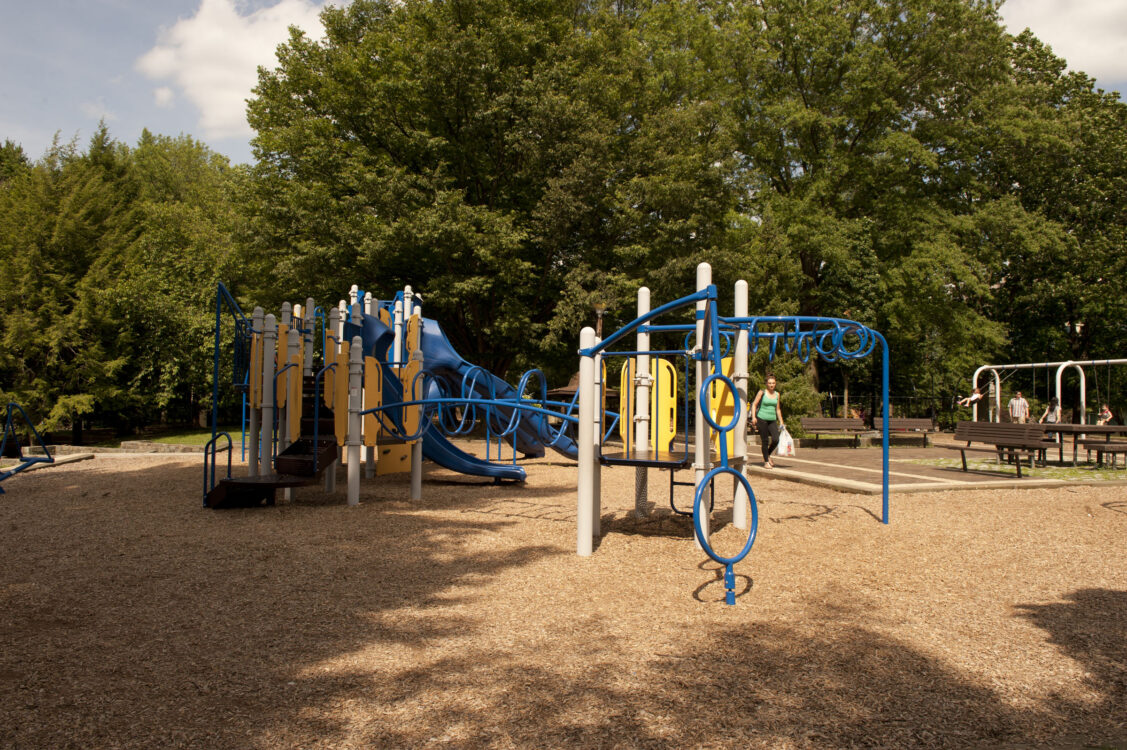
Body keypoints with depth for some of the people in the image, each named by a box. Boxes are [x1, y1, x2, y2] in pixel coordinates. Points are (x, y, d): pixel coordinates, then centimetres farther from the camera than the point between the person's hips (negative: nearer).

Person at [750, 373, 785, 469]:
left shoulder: (777, 394, 11)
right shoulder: (762, 392, -3)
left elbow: (778, 409, 18)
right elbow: (754, 404, -2)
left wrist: (781, 422, 17)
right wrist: (753, 417, -13)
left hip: (772, 420, 4)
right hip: (762, 419, -4)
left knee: (775, 440, -9)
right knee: (765, 441, -3)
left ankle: (768, 455, 18)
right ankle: (766, 461, 10)